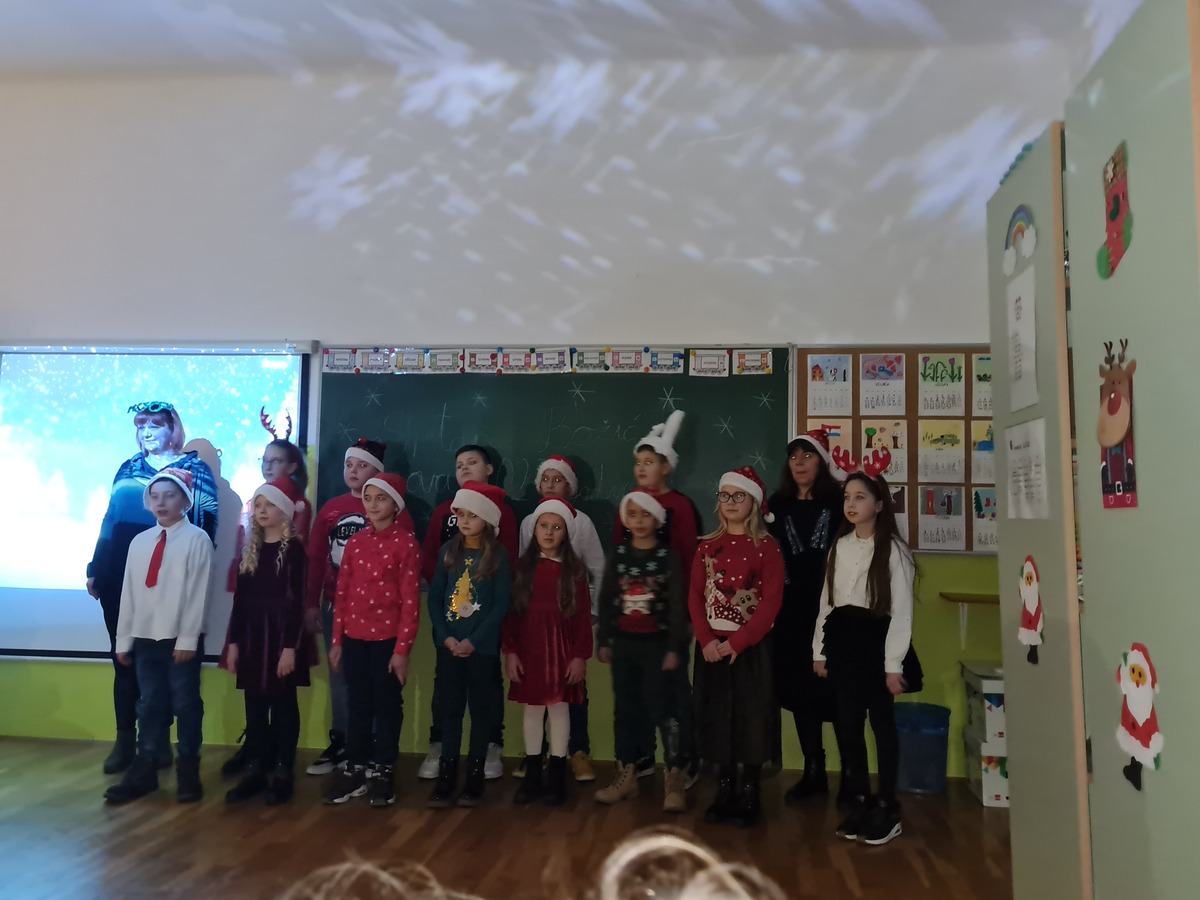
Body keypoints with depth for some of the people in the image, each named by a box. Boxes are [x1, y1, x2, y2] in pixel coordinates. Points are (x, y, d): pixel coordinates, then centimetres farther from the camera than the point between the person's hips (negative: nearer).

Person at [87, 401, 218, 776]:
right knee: (124, 657, 7)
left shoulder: (194, 468, 2)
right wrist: (95, 569, 13)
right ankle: (125, 740, 16)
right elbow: (110, 519, 16)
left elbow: (206, 525, -3)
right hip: (119, 574, 4)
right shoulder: (128, 468, 14)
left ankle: (158, 739, 14)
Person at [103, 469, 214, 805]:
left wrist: (187, 638, -14)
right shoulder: (139, 541, 10)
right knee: (149, 705, 11)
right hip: (145, 636, 4)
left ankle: (188, 773, 16)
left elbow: (198, 593, -9)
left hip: (181, 638, -4)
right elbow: (128, 592, 11)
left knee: (185, 704, 4)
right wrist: (123, 639, 8)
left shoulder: (197, 539, -5)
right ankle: (143, 772, 21)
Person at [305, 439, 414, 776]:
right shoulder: (330, 509, 10)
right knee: (338, 676, 14)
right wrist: (311, 602, 8)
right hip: (334, 605, 5)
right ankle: (340, 744, 26)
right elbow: (315, 557, 11)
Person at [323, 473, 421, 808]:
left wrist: (403, 648, -14)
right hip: (354, 638, 5)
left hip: (388, 638, -4)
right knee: (357, 705, 13)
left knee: (388, 705, 7)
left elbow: (410, 600, -11)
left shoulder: (406, 543, -8)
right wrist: (337, 640, 7)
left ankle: (383, 771, 19)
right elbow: (342, 593, 10)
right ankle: (354, 769, 24)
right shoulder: (356, 542, 8)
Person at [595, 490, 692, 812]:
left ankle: (674, 779, 7)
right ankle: (625, 775, 23)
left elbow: (678, 605, -7)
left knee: (665, 710, -3)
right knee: (625, 711, 11)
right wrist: (603, 641, 5)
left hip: (658, 643, -4)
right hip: (624, 644, 4)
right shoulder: (617, 555, 5)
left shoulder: (669, 557, -5)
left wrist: (674, 648, -12)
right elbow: (606, 601, 8)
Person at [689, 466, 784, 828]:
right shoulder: (708, 546, 7)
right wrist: (707, 640, -11)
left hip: (751, 647, -3)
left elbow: (771, 603, -11)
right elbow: (695, 597, 3)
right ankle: (724, 793, 23)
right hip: (712, 647, 4)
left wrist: (736, 642, -17)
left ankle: (749, 797, 17)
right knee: (718, 720, 9)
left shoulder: (767, 547, -5)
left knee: (751, 721, 3)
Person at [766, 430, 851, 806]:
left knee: (837, 690, 0)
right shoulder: (777, 505, 8)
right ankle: (814, 772, 24)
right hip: (792, 614, 4)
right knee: (800, 690, 10)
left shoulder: (839, 502, -4)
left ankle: (851, 775, 16)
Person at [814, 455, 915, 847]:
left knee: (882, 724, 4)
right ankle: (860, 801, 24)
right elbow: (826, 601, 11)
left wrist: (894, 664, -13)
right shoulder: (840, 546, 9)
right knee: (848, 724, 11)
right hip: (842, 640, 6)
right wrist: (820, 649, 8)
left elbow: (902, 611, -10)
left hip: (874, 639, -6)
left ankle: (887, 808, 18)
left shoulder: (894, 550, -9)